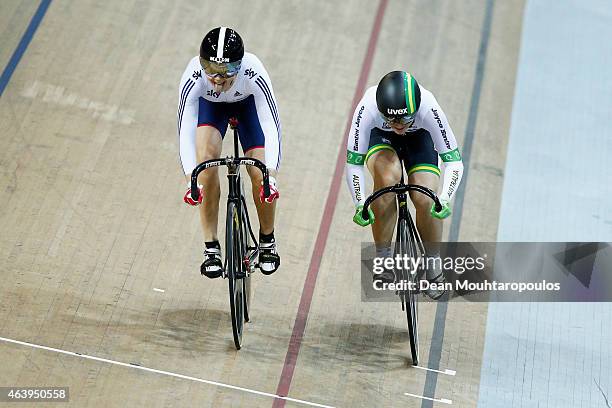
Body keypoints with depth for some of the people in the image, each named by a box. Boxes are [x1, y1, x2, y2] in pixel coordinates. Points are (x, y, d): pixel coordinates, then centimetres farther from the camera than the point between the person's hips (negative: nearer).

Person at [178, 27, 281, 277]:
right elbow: (185, 130, -38)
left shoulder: (254, 74, -41)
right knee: (206, 156, -26)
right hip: (210, 105, 0)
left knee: (260, 176, -13)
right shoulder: (193, 77, -39)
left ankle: (267, 241, 15)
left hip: (247, 104, 0)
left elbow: (272, 126, -40)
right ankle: (211, 249, -16)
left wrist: (271, 176, -51)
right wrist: (192, 180, -48)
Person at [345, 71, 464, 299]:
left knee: (425, 200, -20)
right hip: (380, 136, 0)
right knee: (387, 178, -32)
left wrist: (445, 199, -48)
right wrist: (360, 204, -41)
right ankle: (382, 257, -13)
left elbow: (454, 160, -34)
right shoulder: (367, 108, -39)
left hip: (419, 137, 0)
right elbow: (353, 162, -31)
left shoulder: (428, 108, -38)